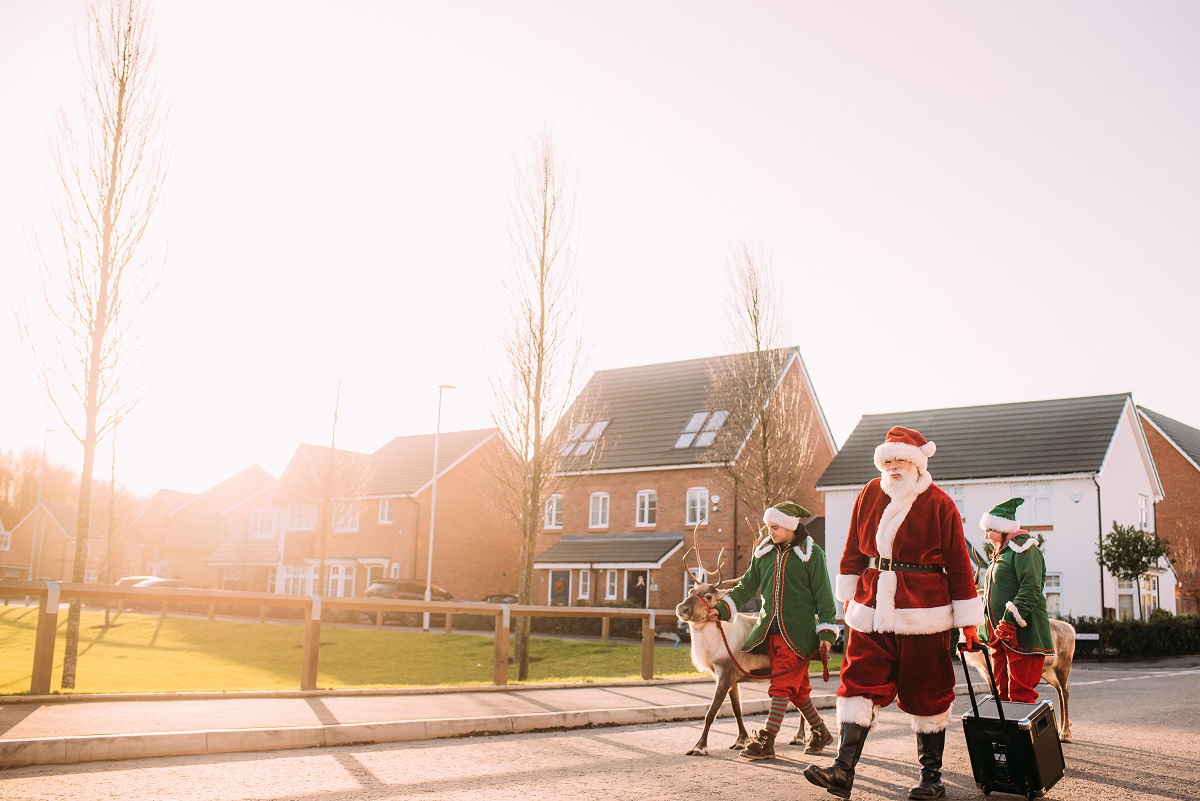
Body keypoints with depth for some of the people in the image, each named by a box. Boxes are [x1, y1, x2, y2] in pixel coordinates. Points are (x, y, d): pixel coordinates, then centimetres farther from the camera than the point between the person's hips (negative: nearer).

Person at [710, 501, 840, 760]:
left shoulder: (811, 554, -3)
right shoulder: (764, 552, 10)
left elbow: (823, 595, -2)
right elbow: (747, 586, 15)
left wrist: (826, 633, -7)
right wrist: (722, 609, 5)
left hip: (798, 631, -5)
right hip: (770, 629, 5)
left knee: (782, 685, -8)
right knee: (797, 687, 12)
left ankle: (766, 741, -7)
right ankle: (820, 732, 28)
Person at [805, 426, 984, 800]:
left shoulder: (939, 504, -4)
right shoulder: (869, 495, 7)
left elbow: (958, 563, -3)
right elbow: (854, 550, 15)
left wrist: (969, 620, -2)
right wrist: (849, 595, 15)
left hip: (922, 612, -3)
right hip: (871, 608, 4)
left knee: (925, 692, 6)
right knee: (859, 683, -4)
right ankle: (843, 770, -6)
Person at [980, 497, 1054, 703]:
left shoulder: (1023, 547, -7)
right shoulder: (1001, 552, 23)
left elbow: (1031, 588, -19)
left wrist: (1010, 621, -24)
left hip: (1022, 634, -9)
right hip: (1001, 634, 10)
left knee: (1021, 694, -10)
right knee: (1002, 692, 9)